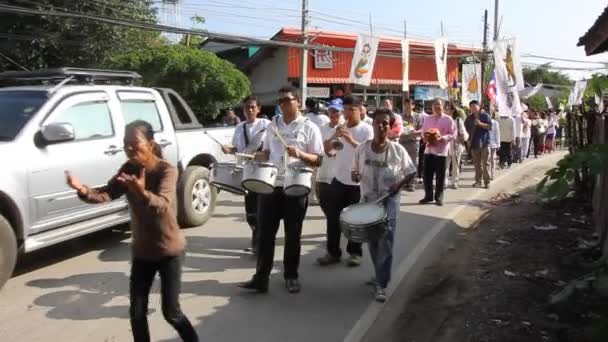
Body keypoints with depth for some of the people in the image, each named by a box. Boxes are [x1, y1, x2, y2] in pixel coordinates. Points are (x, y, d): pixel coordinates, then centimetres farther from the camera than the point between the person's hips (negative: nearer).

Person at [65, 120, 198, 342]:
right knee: (136, 312, 9)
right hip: (141, 251, 5)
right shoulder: (128, 169, -2)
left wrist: (142, 192, -55)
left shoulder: (166, 170, -20)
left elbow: (162, 205, -35)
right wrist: (83, 190, -34)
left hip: (170, 251, -5)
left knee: (171, 312, 2)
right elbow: (107, 194, -14)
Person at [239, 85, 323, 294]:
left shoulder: (309, 128, -2)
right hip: (270, 185, 4)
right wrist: (252, 158, -1)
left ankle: (291, 276, 22)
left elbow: (318, 160, -5)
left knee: (293, 235, 7)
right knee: (265, 233, 3)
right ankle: (261, 277, 10)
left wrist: (299, 154, -22)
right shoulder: (272, 125, 12)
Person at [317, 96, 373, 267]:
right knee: (333, 216, 5)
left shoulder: (366, 129, -6)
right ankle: (333, 252, 15)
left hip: (358, 182, -4)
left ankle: (355, 253, 18)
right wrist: (334, 136, -15)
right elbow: (325, 149, 4)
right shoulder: (340, 128, 8)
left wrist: (351, 140, -29)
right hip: (339, 179, 4)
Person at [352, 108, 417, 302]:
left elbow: (411, 173, 2)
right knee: (372, 242, 13)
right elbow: (356, 171, 8)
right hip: (367, 200, 3)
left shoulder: (398, 150, -7)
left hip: (389, 201, -3)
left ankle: (381, 285, -3)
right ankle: (381, 276, 33)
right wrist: (355, 176, -16)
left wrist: (399, 185, -15)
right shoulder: (362, 149, -2)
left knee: (385, 242, -10)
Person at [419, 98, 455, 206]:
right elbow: (423, 132, 14)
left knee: (440, 176, 3)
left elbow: (453, 134, -6)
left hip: (441, 151, -4)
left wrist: (442, 138, -20)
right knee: (427, 175, 5)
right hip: (429, 150, 4)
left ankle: (439, 197, 14)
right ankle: (428, 196, 17)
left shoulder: (448, 119, -2)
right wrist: (425, 137, -7)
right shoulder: (427, 119, 12)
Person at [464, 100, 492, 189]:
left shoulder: (485, 116, 2)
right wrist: (468, 140, 10)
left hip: (484, 143, -3)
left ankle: (487, 182, -4)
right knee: (477, 164, 8)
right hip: (474, 144, 4)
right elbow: (466, 129, 19)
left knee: (485, 163, -5)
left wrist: (480, 124, -20)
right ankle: (478, 181, 15)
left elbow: (490, 127, -7)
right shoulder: (469, 118, 12)